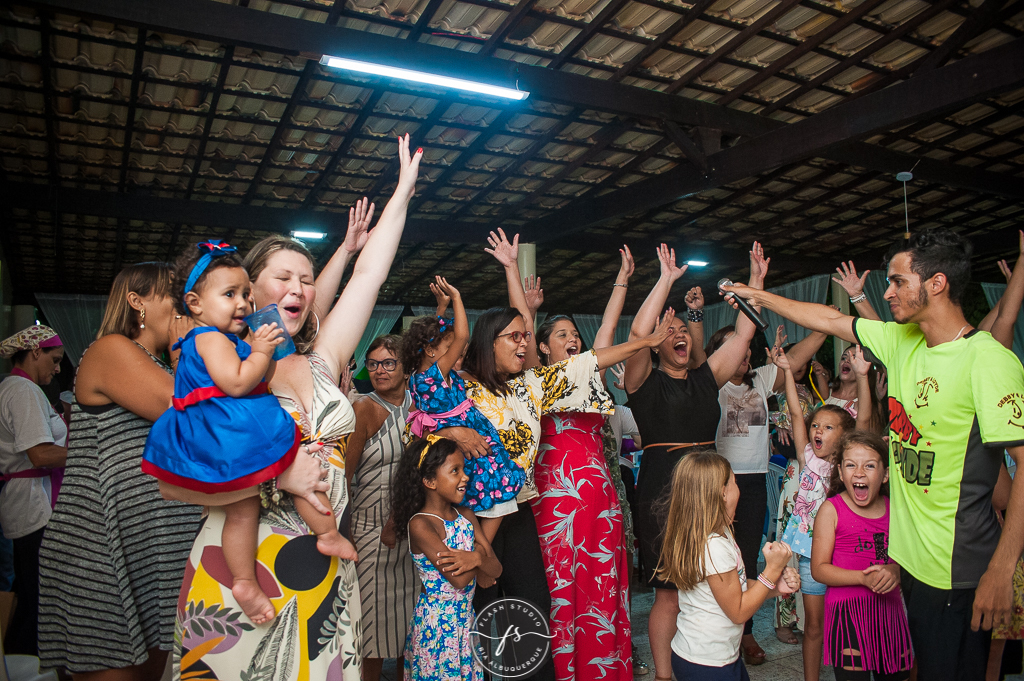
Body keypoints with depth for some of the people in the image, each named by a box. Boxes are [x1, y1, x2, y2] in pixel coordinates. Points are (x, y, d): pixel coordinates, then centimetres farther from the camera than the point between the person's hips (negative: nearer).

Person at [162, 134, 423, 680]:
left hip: (328, 573, 4)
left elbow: (368, 275, 8)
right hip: (241, 572, -4)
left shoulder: (320, 364, 8)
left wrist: (403, 189, 11)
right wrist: (278, 477, -19)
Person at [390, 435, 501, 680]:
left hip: (466, 620, 6)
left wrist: (476, 559, -21)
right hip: (436, 625, -6)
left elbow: (495, 571, -1)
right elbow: (458, 579, -25)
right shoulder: (420, 524, -19)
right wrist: (479, 551, -9)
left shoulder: (466, 515, 2)